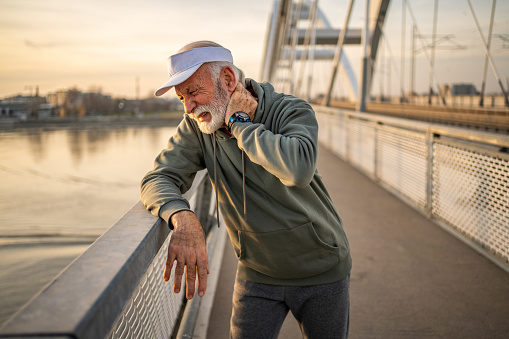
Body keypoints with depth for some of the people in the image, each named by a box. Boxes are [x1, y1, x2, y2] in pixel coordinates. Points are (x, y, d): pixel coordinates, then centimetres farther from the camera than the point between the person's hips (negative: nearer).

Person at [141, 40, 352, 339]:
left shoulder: (293, 111, -21)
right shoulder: (197, 127, -8)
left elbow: (298, 169, -42)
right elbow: (157, 180, -16)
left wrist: (239, 122, -29)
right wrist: (183, 218, -38)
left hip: (321, 271, -2)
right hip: (257, 274, 2)